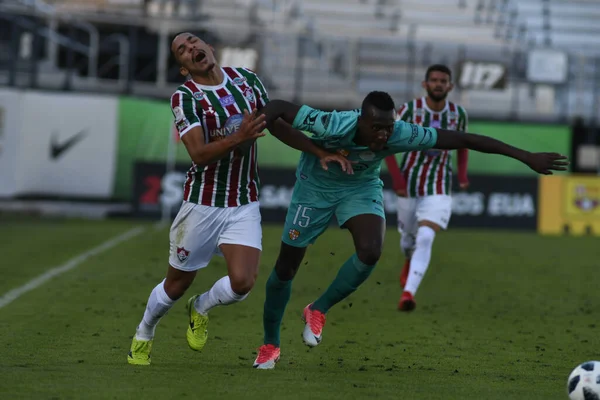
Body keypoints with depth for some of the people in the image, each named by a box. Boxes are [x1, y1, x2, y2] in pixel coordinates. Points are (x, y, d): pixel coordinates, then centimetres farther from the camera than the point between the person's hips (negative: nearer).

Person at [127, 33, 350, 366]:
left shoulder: (246, 79, 2)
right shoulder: (184, 97, -12)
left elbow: (279, 124, 14)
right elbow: (199, 154, -23)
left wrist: (320, 153, 8)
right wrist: (239, 138, -37)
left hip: (244, 205, 3)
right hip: (203, 203, -3)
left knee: (242, 283, -14)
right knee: (177, 284, 9)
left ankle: (201, 308, 21)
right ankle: (143, 336, 38)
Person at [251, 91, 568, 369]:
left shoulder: (401, 135, -32)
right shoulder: (331, 125, -38)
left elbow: (464, 139, -29)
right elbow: (277, 107, -27)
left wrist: (526, 157, -29)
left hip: (361, 188, 2)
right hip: (315, 187, -1)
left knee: (370, 252, -26)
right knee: (286, 266, 2)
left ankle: (318, 311, -1)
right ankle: (270, 344, 25)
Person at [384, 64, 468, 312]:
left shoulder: (458, 114, -3)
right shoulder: (409, 110, -10)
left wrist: (462, 173, 2)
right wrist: (397, 178, -15)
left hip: (439, 189, -1)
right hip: (409, 185, 1)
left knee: (425, 239, -20)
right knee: (409, 236, 17)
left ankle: (408, 294, -28)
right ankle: (409, 262, 55)